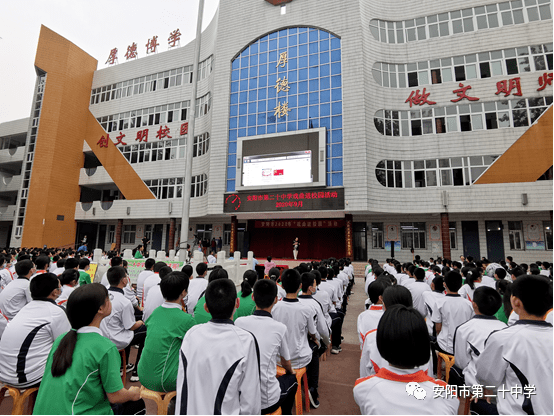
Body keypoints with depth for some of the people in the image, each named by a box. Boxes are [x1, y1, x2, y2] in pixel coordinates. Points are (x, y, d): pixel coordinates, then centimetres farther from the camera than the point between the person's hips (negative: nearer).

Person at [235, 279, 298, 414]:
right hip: (266, 402, -3)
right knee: (292, 379, 24)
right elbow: (285, 363, 4)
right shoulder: (280, 328, -14)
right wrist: (291, 371, 28)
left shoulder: (238, 322, -9)